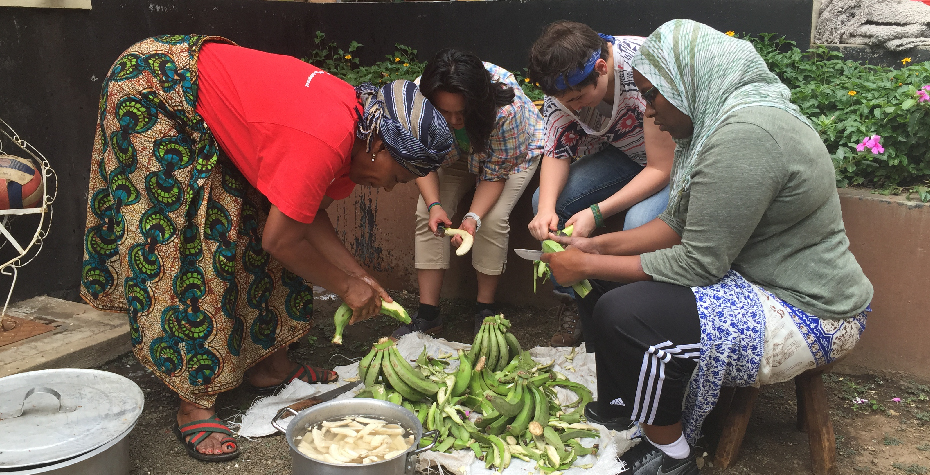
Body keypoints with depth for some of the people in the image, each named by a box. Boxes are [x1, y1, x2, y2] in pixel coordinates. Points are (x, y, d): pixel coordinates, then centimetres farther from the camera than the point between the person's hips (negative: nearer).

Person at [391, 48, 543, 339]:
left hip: (515, 154, -3)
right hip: (456, 154, 3)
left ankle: (485, 309, -5)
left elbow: (495, 172, -27)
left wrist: (474, 217, -41)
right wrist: (434, 204, -33)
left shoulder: (507, 108, -41)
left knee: (493, 218, -26)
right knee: (426, 214, -16)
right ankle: (428, 314, -9)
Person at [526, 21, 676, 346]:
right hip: (625, 154, 6)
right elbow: (557, 152, -10)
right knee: (546, 202, -13)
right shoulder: (564, 81, -16)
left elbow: (663, 168, -30)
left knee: (640, 225, -34)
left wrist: (596, 213, -35)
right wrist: (547, 209, -30)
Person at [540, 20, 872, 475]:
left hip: (805, 317, -10)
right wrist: (595, 248, 1)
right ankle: (616, 408, 22)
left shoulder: (745, 134, -27)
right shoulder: (719, 119, 6)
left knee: (625, 315, -26)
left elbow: (699, 262, -26)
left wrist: (587, 265, -18)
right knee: (605, 280, 7)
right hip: (750, 277, 11)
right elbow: (679, 225, 10)